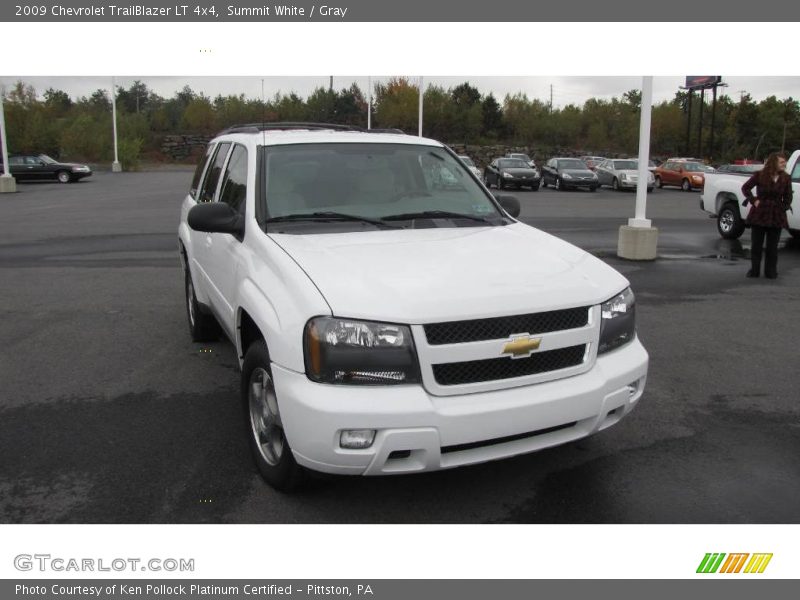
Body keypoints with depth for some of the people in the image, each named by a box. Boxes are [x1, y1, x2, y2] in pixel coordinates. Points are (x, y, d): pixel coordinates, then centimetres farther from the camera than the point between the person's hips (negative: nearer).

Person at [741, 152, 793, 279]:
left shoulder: (786, 178, 1)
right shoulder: (759, 175, -6)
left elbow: (788, 196, 9)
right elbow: (745, 188, 1)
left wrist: (784, 207, -3)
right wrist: (754, 200, -8)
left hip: (777, 216, 2)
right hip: (759, 214, -1)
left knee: (772, 247, 6)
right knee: (757, 244, 5)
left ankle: (771, 271, 15)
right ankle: (754, 270, 14)